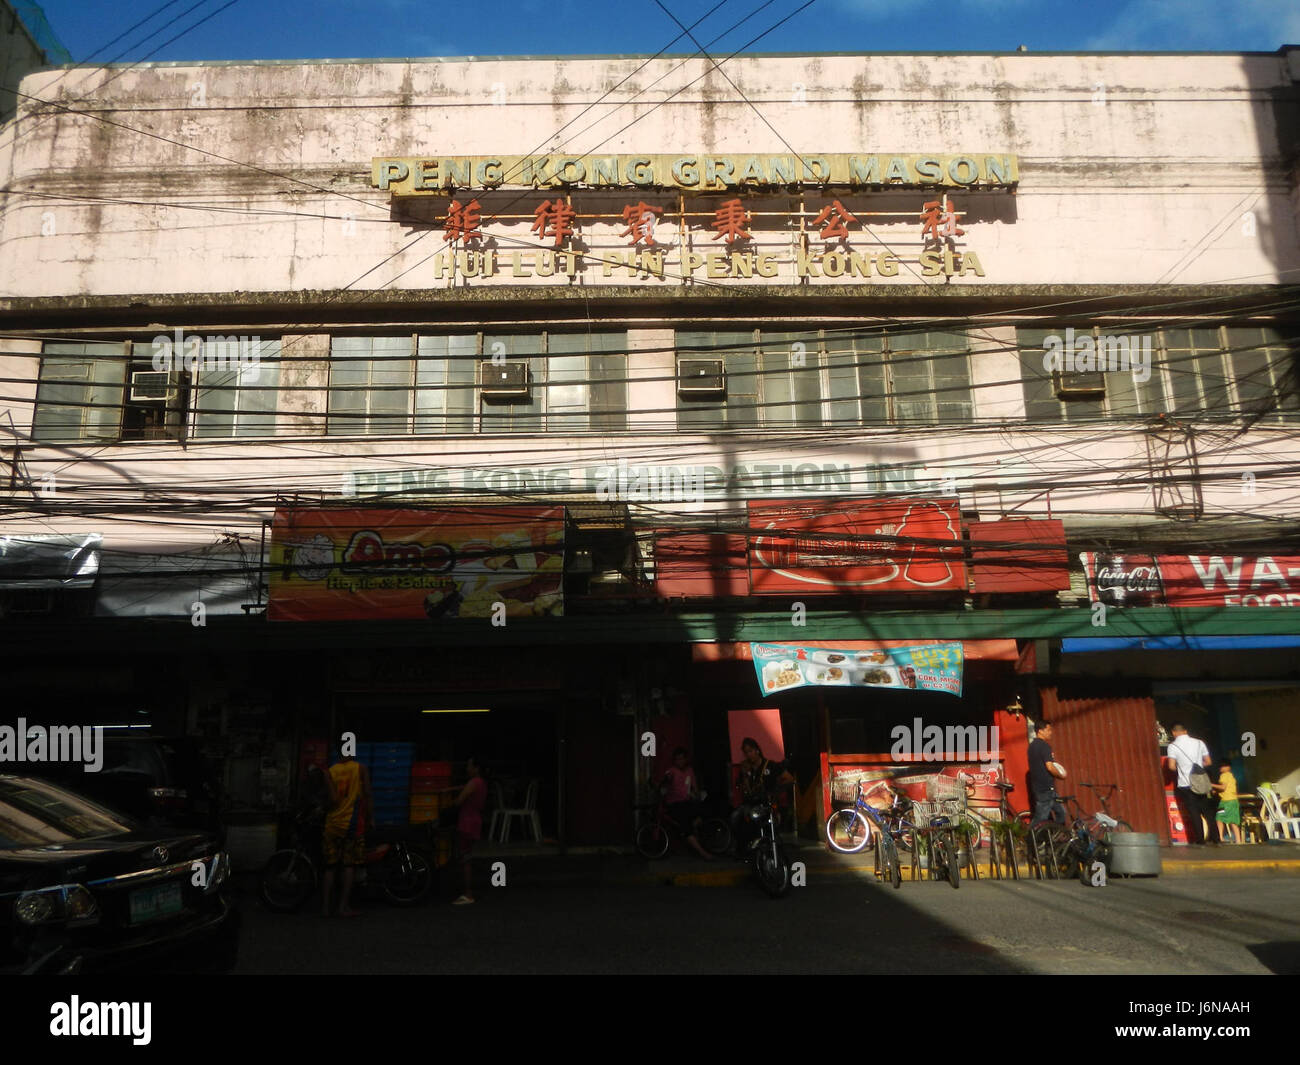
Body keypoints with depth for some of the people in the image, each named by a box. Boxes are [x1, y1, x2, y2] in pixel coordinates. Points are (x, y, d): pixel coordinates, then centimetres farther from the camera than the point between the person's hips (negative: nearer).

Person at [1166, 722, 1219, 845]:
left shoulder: (1172, 746, -8)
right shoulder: (1199, 743, 4)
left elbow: (1171, 766, -14)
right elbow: (1208, 762, 8)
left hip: (1185, 784, -3)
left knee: (1194, 813, 1)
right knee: (1208, 812, 12)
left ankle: (1200, 841, 1)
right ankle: (1215, 839, 13)